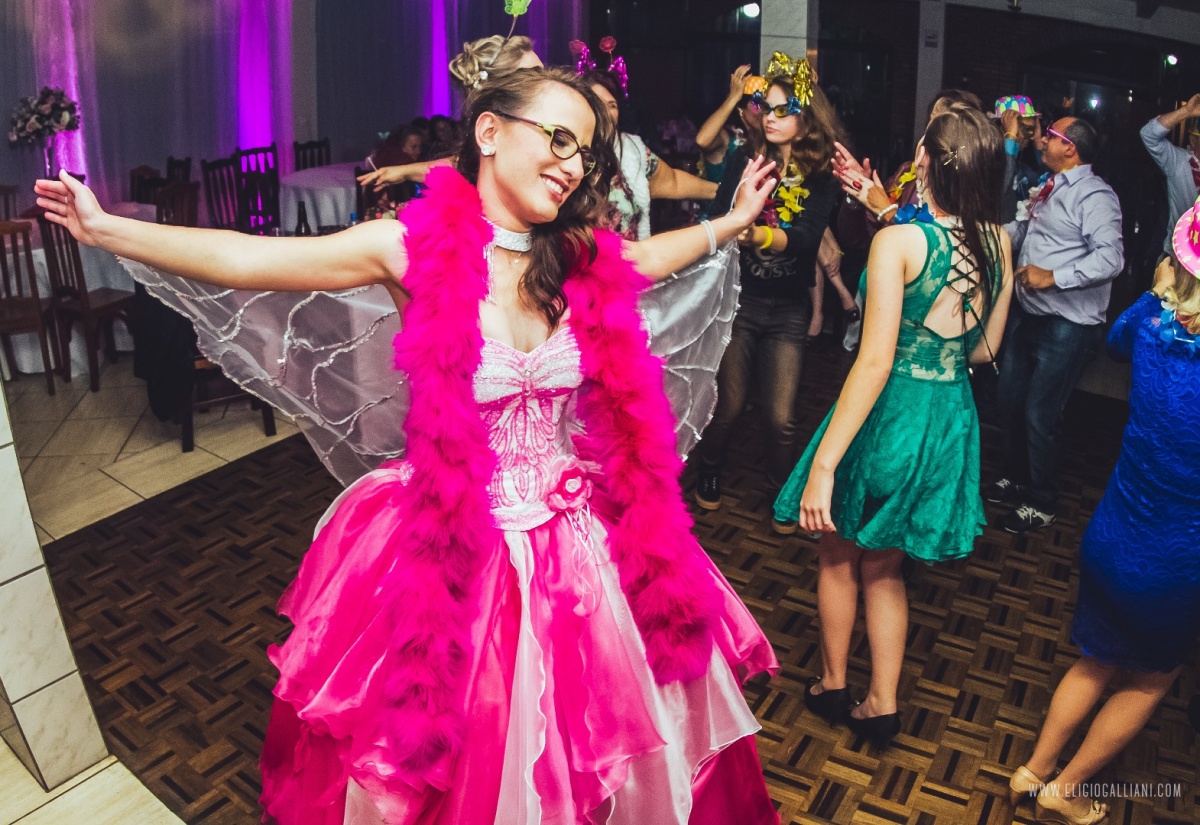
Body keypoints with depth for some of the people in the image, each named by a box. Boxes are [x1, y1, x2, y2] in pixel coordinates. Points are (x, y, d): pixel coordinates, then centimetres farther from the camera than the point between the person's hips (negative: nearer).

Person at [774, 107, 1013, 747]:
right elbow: (985, 350, 7)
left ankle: (832, 684, 37)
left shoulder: (898, 242, -20)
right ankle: (881, 705, 31)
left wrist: (824, 463, -24)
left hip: (890, 412, -5)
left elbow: (875, 363, -26)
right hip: (951, 416, 6)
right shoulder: (998, 243, -2)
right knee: (884, 568, 23)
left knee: (839, 555, 20)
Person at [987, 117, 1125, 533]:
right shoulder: (1049, 189, 12)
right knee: (1008, 401, 18)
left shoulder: (1095, 195, -15)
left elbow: (1111, 258, -25)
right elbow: (1019, 232, 23)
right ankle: (1016, 480, 39)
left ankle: (1040, 503, 19)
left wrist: (1053, 276, -27)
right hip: (1028, 314, 9)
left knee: (1039, 415, -1)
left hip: (1067, 326, -9)